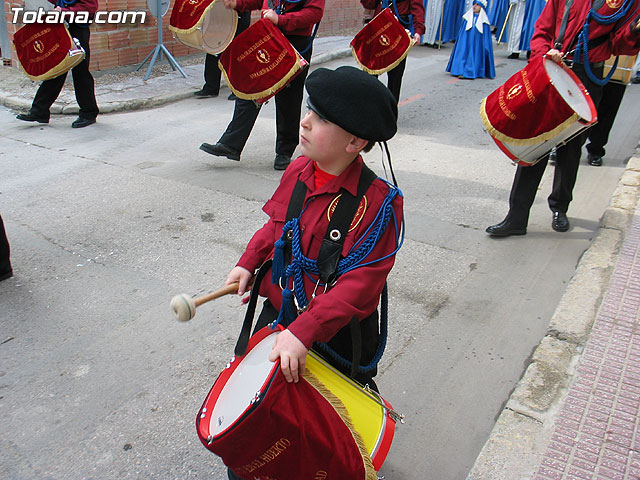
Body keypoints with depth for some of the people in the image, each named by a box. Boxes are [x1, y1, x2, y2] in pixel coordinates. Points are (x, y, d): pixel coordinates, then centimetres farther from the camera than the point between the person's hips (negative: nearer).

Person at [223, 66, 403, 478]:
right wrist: (248, 263, -1)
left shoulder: (378, 202, -26)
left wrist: (303, 331, -38)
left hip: (337, 335, -5)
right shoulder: (298, 171, -6)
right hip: (277, 313, 6)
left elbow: (359, 285, -30)